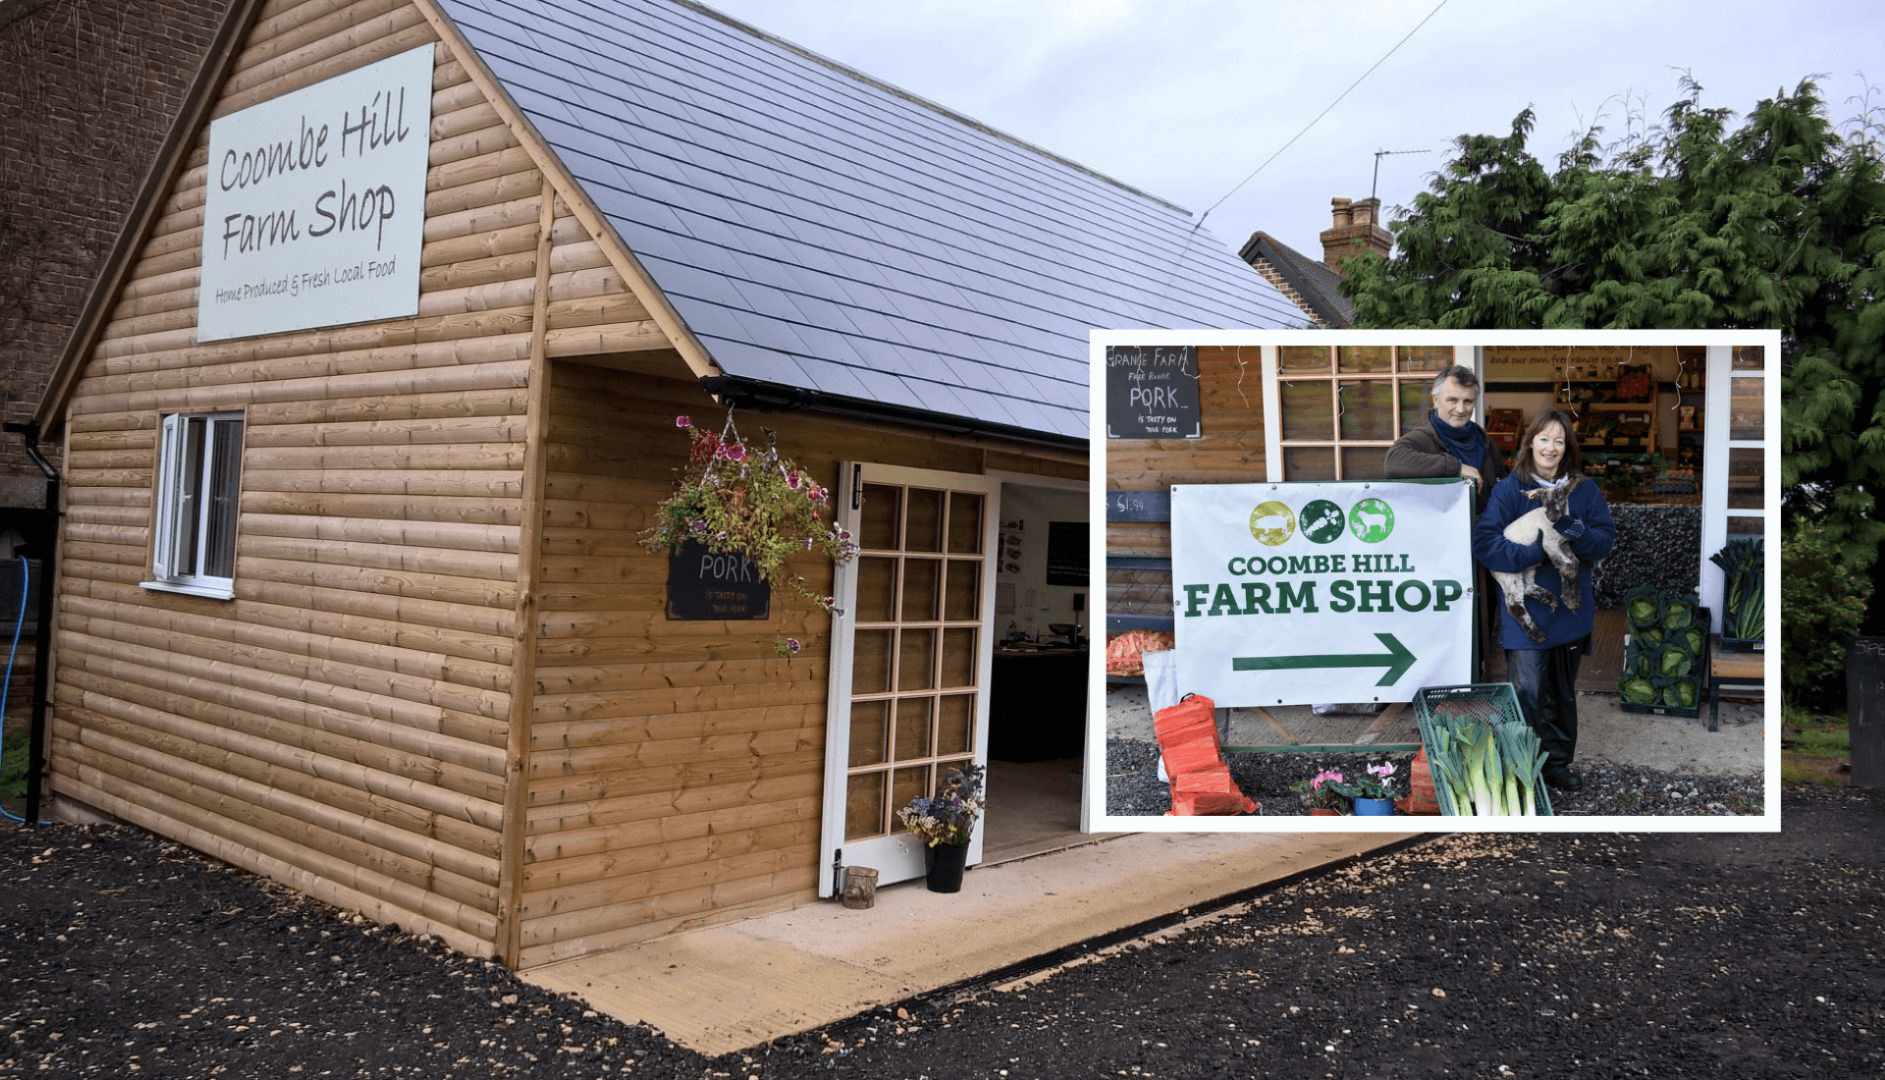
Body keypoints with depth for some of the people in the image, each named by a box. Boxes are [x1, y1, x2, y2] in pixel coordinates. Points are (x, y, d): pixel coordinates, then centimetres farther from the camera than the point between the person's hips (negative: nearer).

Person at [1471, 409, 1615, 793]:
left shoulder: (1584, 489, 4)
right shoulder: (1509, 489, -8)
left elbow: (1606, 537, 1)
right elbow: (1484, 543, -14)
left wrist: (1576, 536, -19)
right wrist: (1534, 554, -24)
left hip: (1570, 610, 4)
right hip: (1525, 612, -4)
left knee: (1563, 693, 17)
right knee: (1527, 693, -4)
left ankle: (1558, 763, 31)